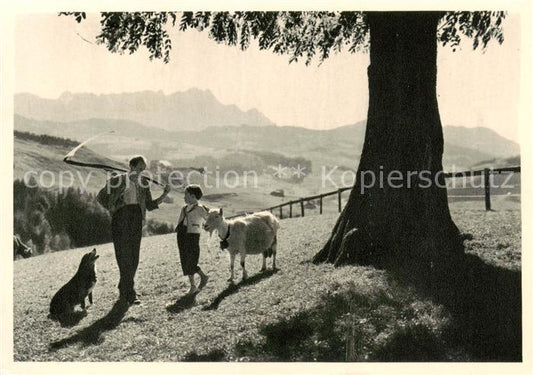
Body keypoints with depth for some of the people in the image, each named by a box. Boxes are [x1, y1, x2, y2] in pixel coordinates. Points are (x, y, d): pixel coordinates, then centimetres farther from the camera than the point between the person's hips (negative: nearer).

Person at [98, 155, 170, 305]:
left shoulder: (143, 184, 10)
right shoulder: (117, 181, -4)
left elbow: (150, 205, 11)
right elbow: (101, 197, 7)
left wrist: (164, 195, -1)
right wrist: (112, 208, -4)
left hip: (136, 221, 5)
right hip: (121, 220, -5)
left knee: (134, 257, 7)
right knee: (125, 256, -8)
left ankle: (123, 291, 22)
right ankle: (130, 295, -8)